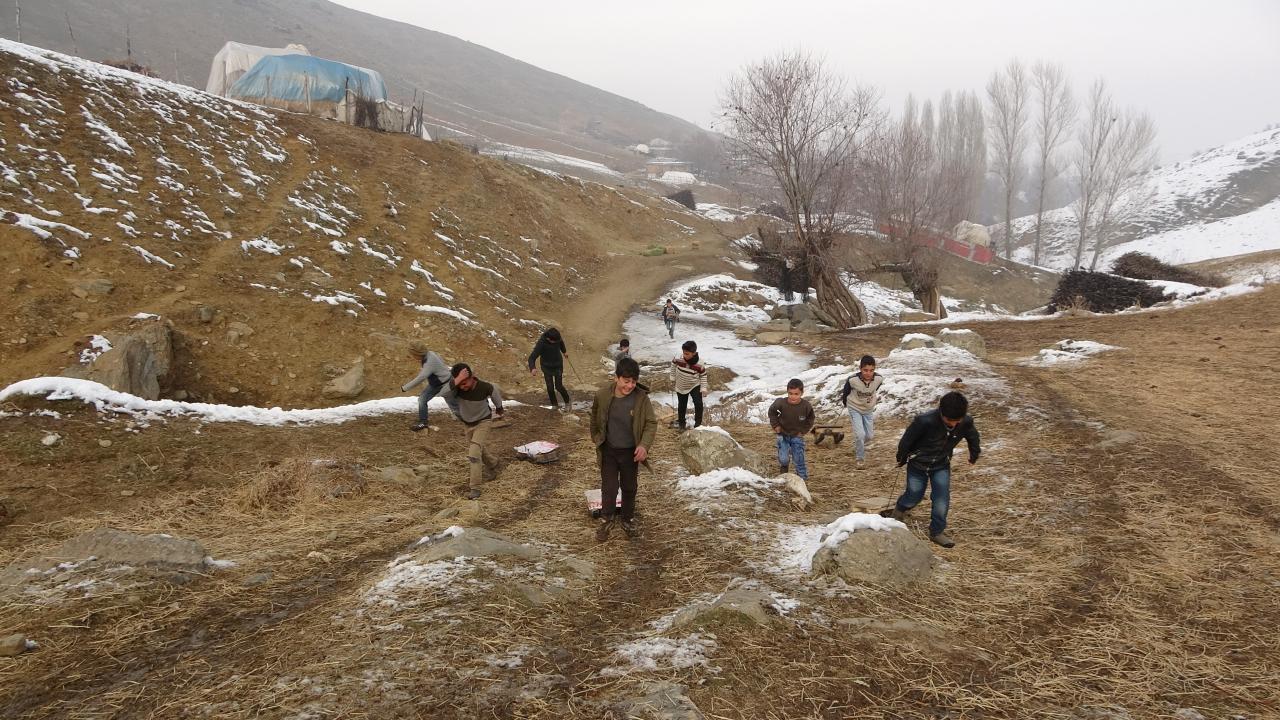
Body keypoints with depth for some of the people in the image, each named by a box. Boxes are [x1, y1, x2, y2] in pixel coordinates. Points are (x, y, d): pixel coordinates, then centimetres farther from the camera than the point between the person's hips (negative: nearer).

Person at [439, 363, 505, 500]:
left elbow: (495, 394, -5)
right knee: (477, 451, 23)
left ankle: (475, 488, -16)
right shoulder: (456, 388, -26)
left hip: (483, 422, -5)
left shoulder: (485, 387, -29)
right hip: (468, 423, 5)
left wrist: (499, 409, 14)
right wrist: (455, 381, -60)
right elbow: (442, 394, -47)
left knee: (474, 452, -20)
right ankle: (492, 465, 53)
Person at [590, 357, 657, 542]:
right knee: (609, 487, 6)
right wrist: (596, 437, 12)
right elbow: (595, 417, 3)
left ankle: (628, 519, 37)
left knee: (629, 488, 16)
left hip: (630, 452, 0)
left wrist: (644, 445, -24)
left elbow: (651, 423, -11)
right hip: (608, 450, 0)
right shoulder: (602, 395, -17)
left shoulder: (641, 398, -20)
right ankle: (607, 520, 29)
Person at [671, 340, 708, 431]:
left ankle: (698, 423, 9)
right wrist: (673, 378, 7)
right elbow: (673, 364, 0)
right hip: (681, 387, 2)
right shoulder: (679, 358, -23)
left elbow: (703, 375, -9)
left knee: (698, 404, -12)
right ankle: (682, 424, 31)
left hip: (695, 386, -2)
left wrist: (703, 388, -11)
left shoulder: (699, 364, -26)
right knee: (682, 406, 12)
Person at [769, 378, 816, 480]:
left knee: (799, 459, 2)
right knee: (784, 459, -7)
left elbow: (810, 419, 2)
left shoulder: (806, 406, -19)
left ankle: (803, 478, 20)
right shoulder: (781, 403, -22)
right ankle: (784, 467, 28)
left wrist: (803, 431, -3)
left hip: (797, 436, 0)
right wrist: (776, 425, -4)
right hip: (783, 435, 0)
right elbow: (772, 412, -1)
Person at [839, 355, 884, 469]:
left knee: (869, 435, 12)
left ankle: (858, 448, 45)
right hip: (855, 409, -4)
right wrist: (845, 403, 8)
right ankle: (859, 458, 7)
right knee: (860, 434, -16)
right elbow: (845, 392, -8)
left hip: (869, 409, 4)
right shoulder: (852, 380, -32)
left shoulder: (878, 379, -23)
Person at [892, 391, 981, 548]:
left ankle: (937, 532, 9)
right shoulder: (924, 421, -36)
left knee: (942, 498, -8)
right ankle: (899, 508, 44)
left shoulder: (966, 423, -23)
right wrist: (902, 458, -3)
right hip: (918, 463, -2)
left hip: (941, 465, 3)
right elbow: (907, 439, -18)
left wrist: (974, 455, 20)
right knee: (914, 496, 10)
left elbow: (973, 437, 3)